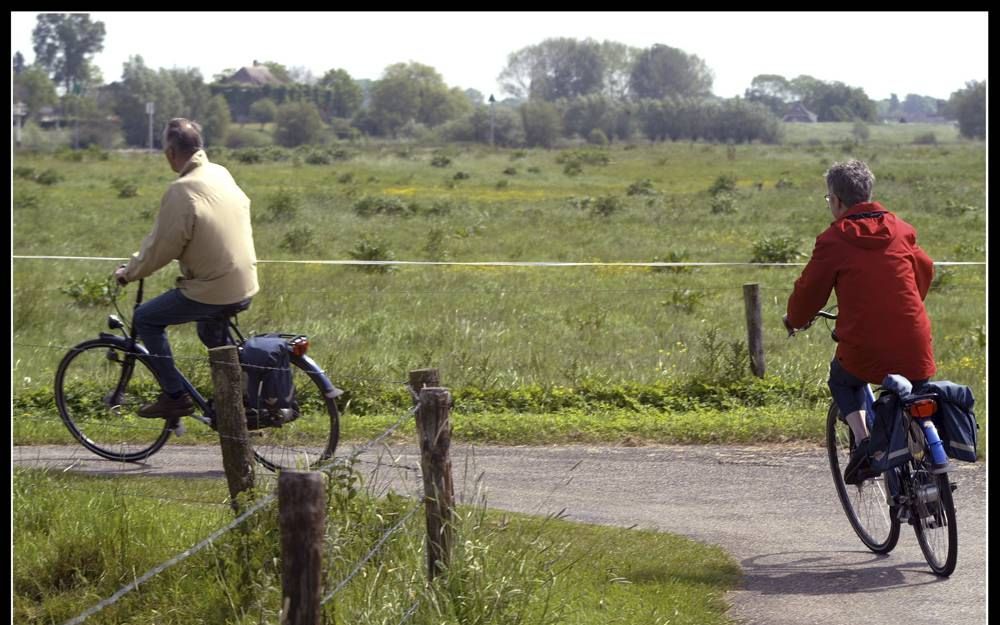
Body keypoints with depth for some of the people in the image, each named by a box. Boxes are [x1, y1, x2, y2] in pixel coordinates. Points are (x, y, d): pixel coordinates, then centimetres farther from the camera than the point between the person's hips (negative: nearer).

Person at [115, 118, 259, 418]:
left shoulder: (181, 191, -19)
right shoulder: (221, 174, 5)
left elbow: (160, 248, -15)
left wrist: (129, 272, 3)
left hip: (212, 291, -8)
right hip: (246, 285, 8)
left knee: (146, 319, 8)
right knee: (211, 330, 34)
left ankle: (174, 396, 7)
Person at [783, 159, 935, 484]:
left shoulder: (833, 240, -4)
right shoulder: (900, 229, 10)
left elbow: (809, 289, 1)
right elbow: (925, 269, 24)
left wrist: (794, 320, 22)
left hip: (864, 352, -3)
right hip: (914, 349, 3)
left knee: (841, 380, 27)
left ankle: (863, 439, 5)